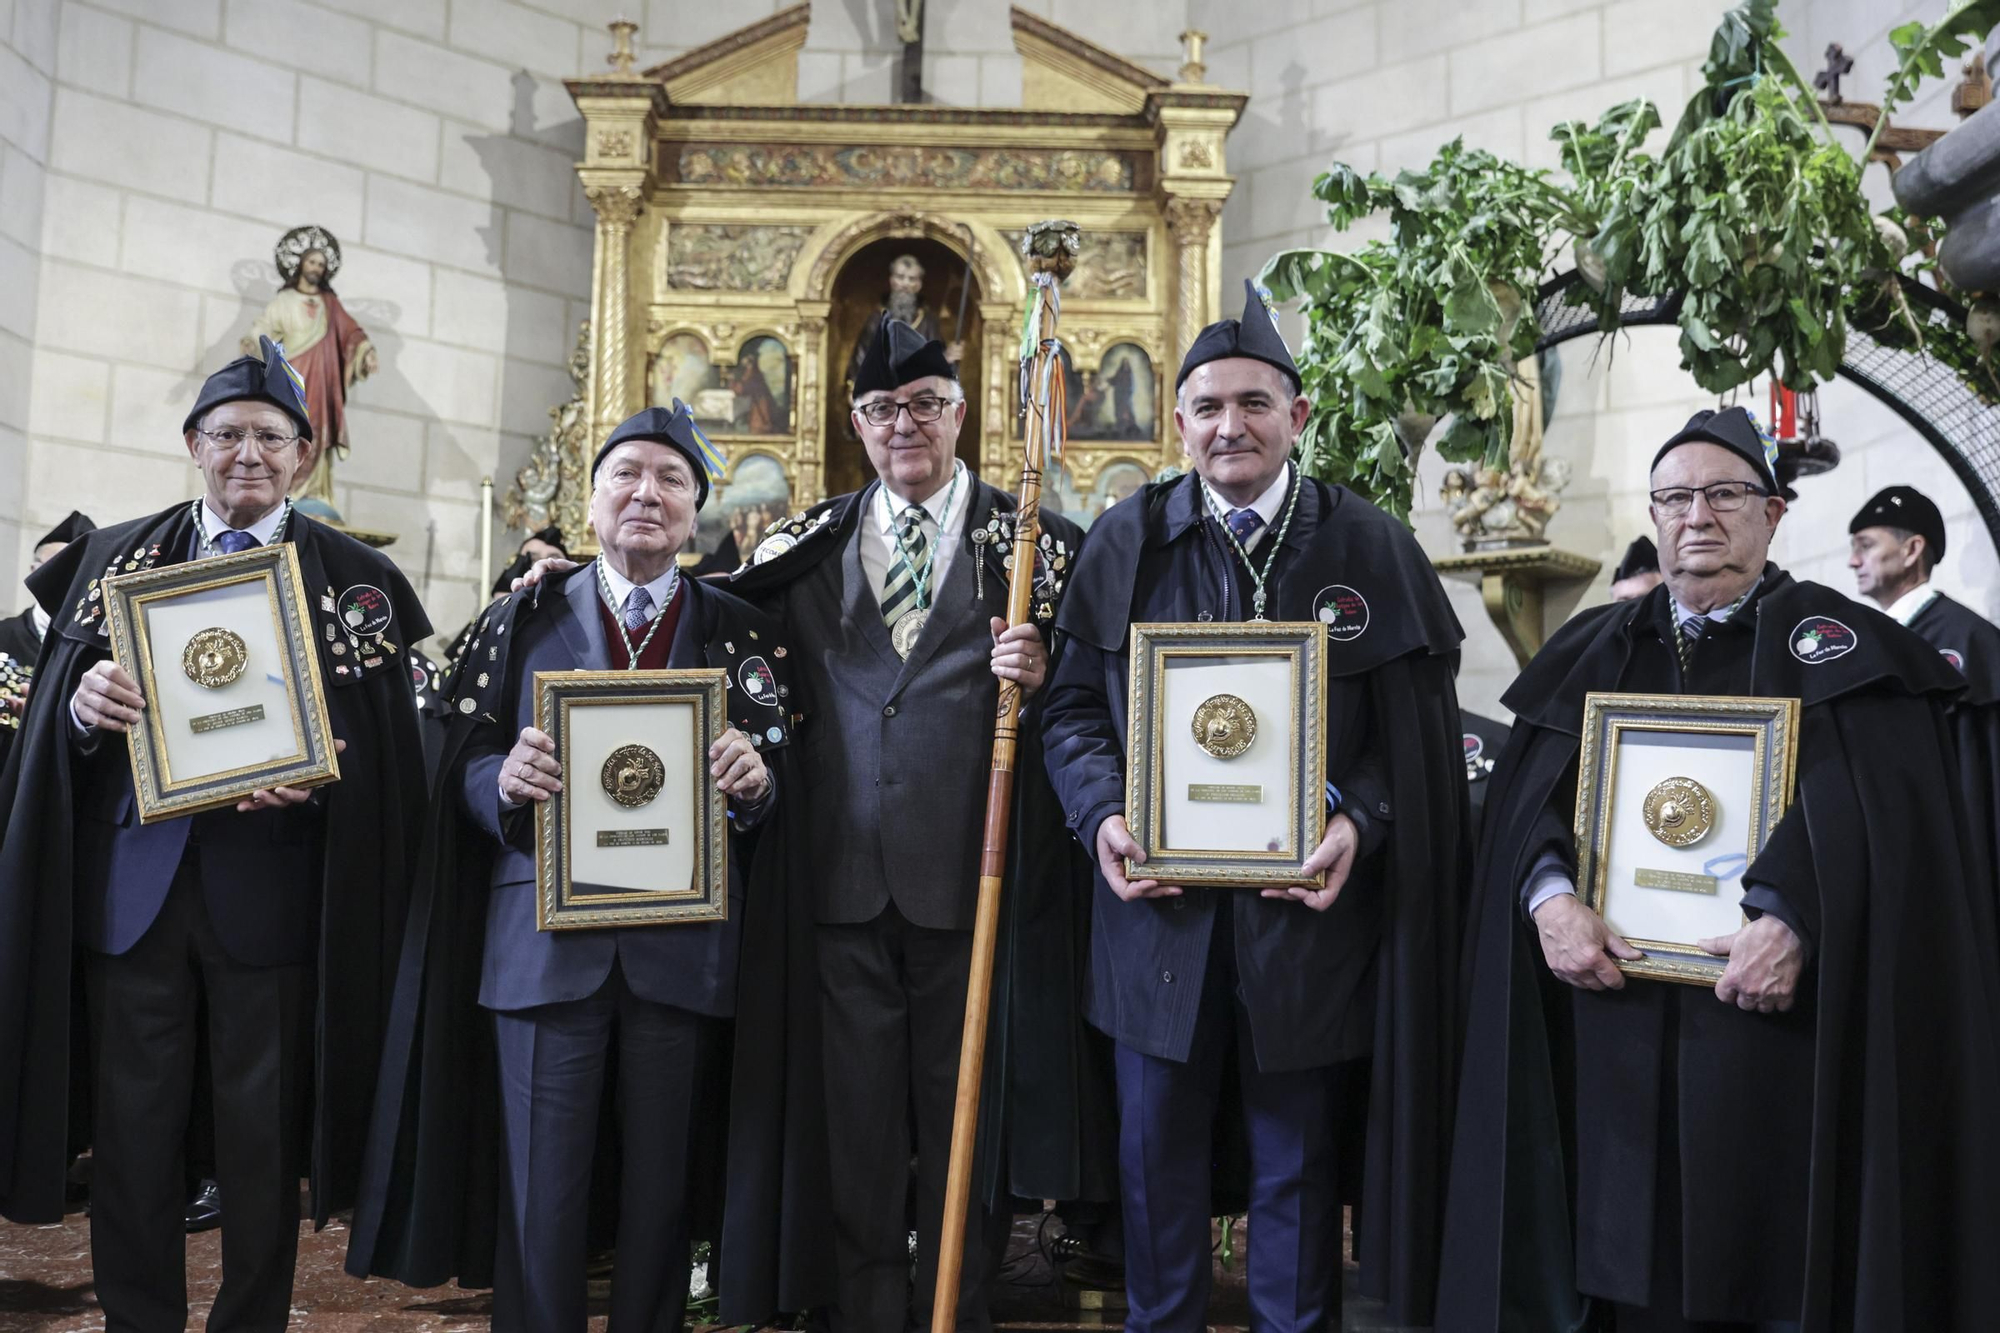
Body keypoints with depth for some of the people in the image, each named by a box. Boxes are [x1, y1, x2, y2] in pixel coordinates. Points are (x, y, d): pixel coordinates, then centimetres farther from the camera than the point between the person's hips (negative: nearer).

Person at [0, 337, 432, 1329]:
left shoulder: (353, 578, 3)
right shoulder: (116, 557, 11)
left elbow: (385, 745, 0)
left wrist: (315, 778, -20)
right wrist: (81, 703, -14)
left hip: (271, 882, -2)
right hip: (132, 875, 2)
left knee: (263, 1129, 6)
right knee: (133, 1125, 8)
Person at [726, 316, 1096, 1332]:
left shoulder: (1030, 538, 4)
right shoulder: (811, 541, 12)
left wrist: (1040, 678, -19)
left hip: (971, 873, -2)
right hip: (844, 875, 2)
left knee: (966, 1116, 8)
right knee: (857, 1116, 10)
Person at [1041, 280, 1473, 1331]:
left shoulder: (1371, 550, 1)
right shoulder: (1125, 543, 3)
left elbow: (1416, 726, 0)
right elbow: (1074, 704, 5)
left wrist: (1360, 821, -16)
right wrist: (1102, 816, -11)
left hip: (1310, 901, -1)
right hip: (1158, 904, 1)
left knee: (1299, 1165, 12)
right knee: (1157, 1157, 14)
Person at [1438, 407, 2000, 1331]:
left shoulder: (1842, 647, 5)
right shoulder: (1594, 650, 15)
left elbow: (1879, 811, -9)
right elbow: (1527, 798, 6)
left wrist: (1793, 922, -24)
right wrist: (1550, 898, -13)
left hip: (1778, 1018, -3)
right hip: (1617, 1019, 3)